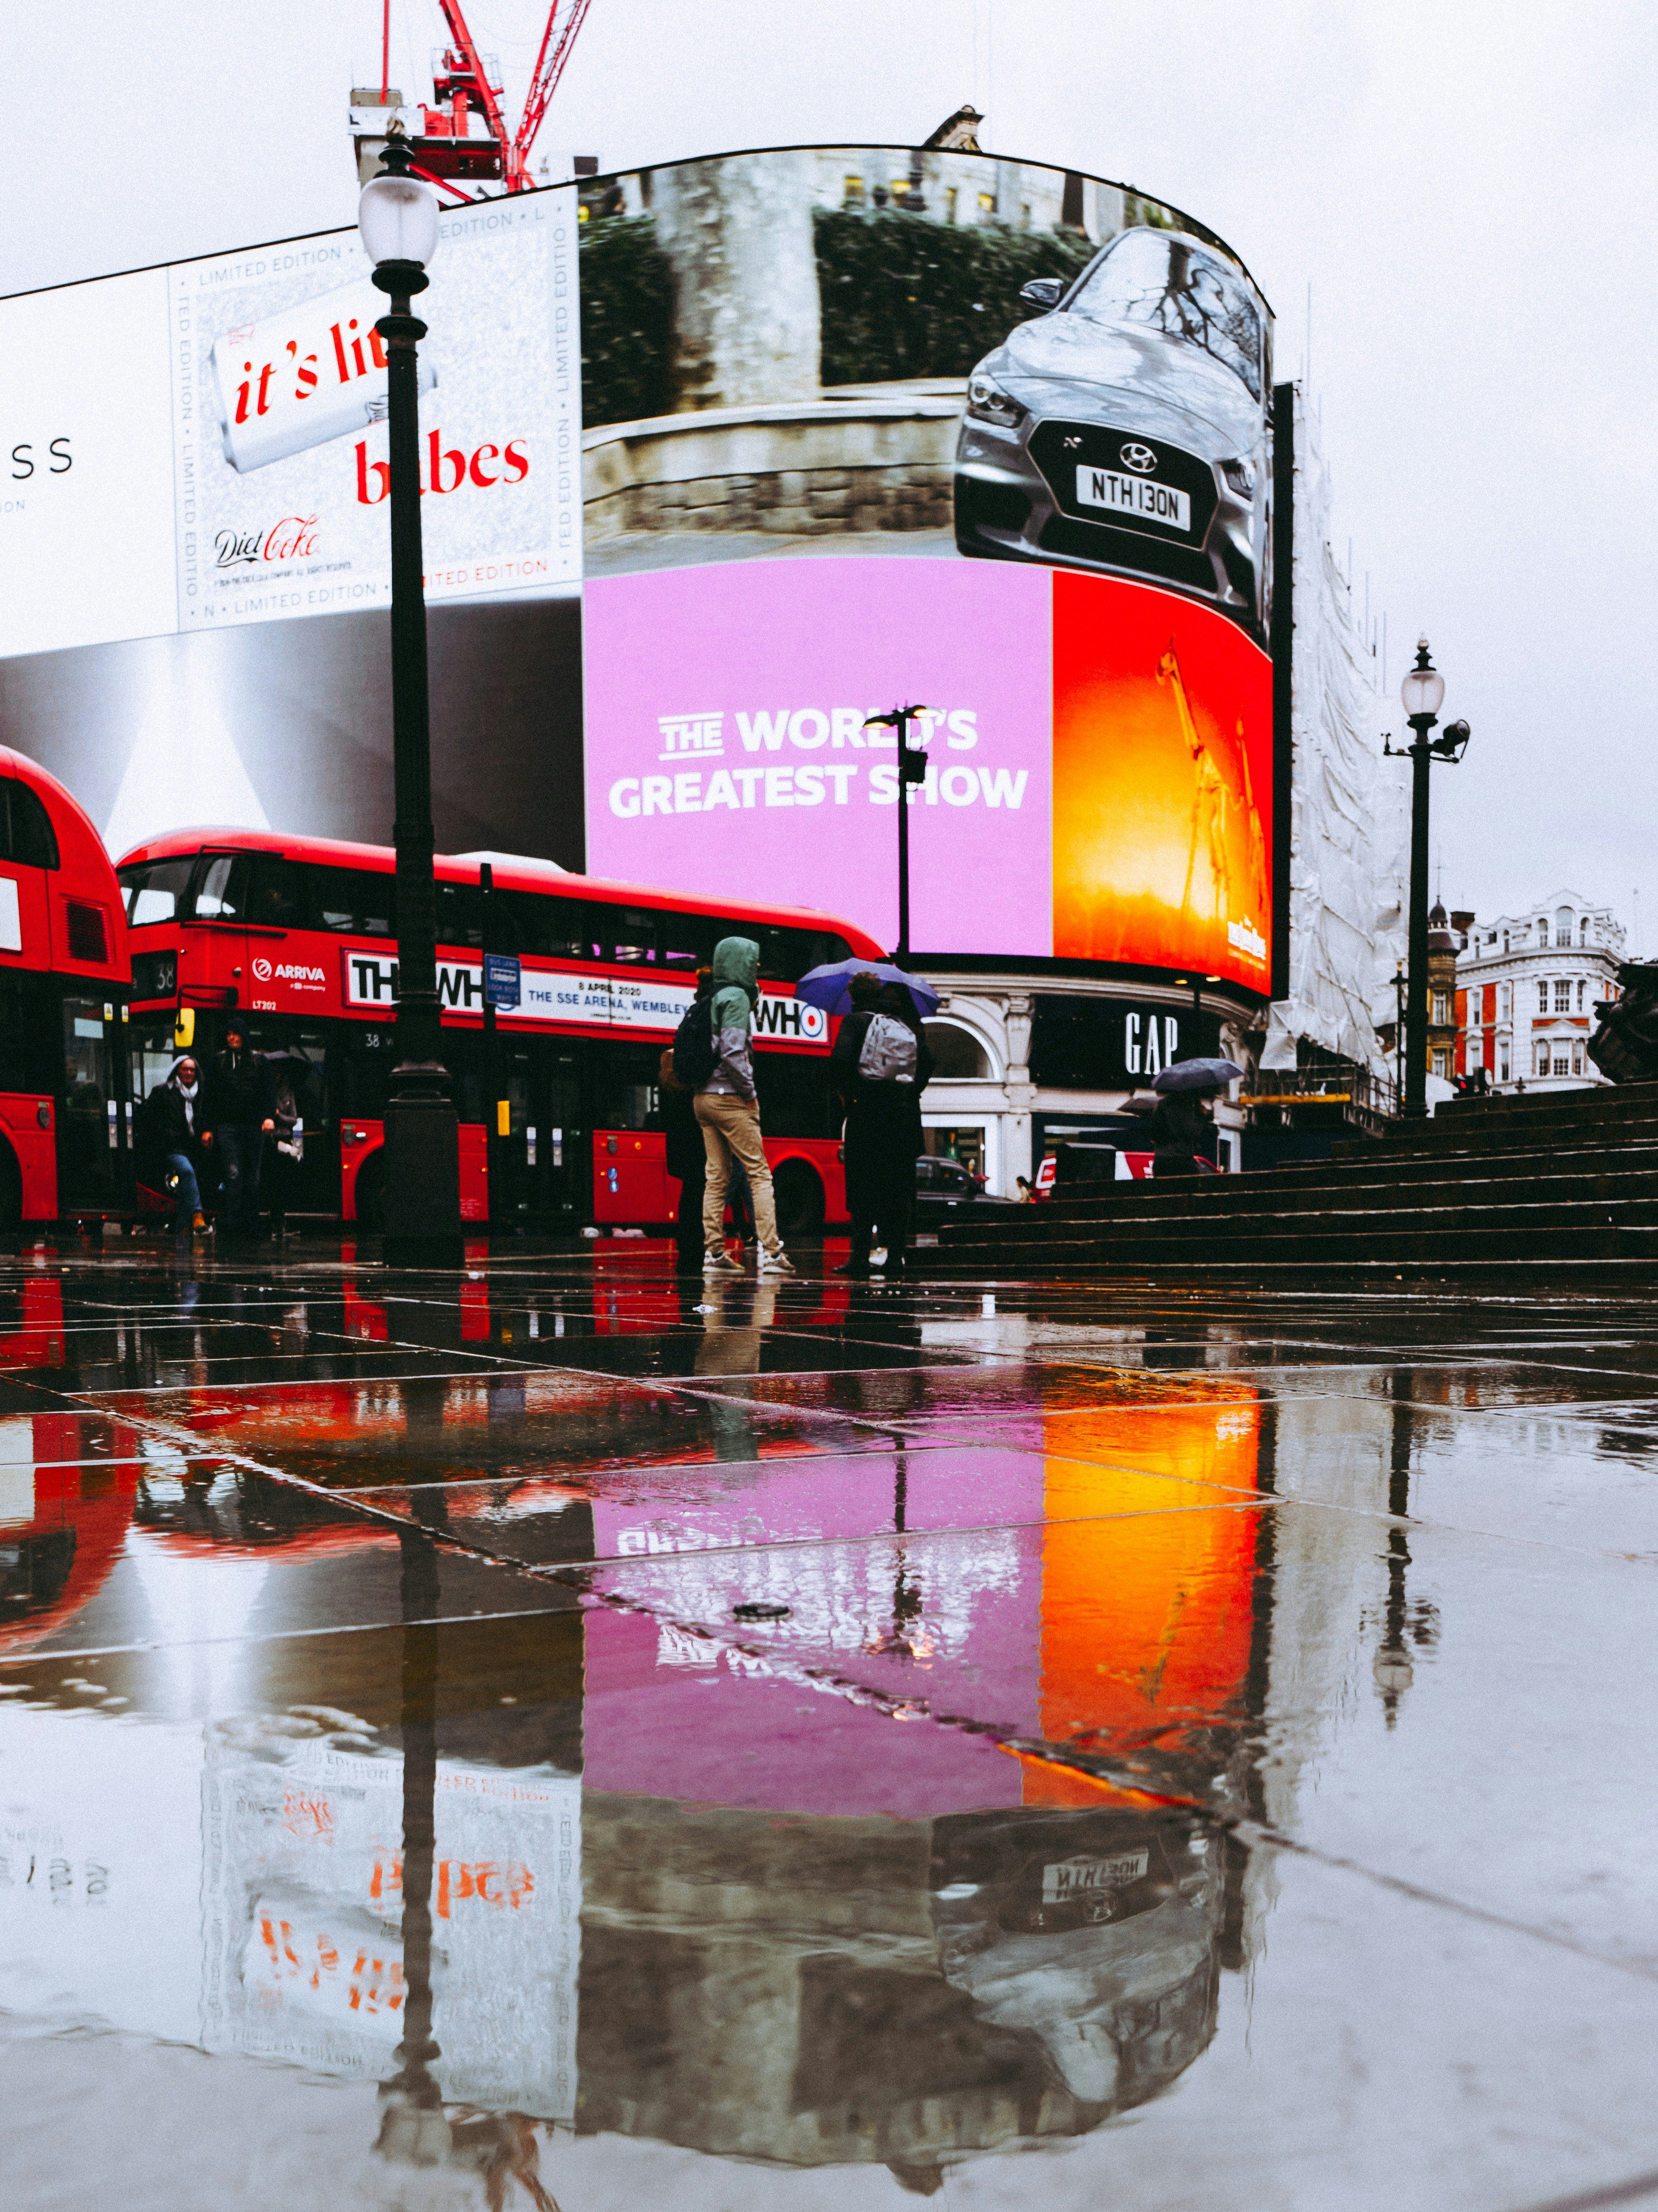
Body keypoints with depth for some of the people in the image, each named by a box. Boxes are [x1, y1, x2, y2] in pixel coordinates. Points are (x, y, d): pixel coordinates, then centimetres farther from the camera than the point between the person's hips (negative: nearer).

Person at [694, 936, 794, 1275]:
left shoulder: (712, 998, 14)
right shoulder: (737, 997, -11)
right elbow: (733, 1051, -20)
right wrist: (749, 1090, -11)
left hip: (704, 1097, 8)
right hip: (730, 1098, -8)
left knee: (716, 1177, 9)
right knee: (759, 1172, -4)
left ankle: (714, 1253, 8)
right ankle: (770, 1253, -8)